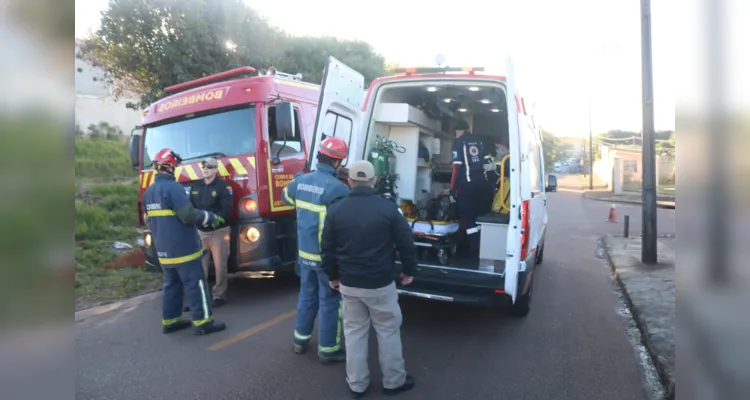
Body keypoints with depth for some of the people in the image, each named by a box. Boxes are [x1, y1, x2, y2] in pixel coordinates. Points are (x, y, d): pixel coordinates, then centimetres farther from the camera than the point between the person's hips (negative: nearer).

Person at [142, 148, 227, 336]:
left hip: (163, 249, 9)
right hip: (183, 247, -9)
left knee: (171, 284, 16)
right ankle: (203, 322, 1)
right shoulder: (173, 187, -17)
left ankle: (170, 321, 22)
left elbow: (150, 220, 19)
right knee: (195, 284, -2)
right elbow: (189, 215, -22)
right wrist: (211, 217, -9)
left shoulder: (148, 192, 11)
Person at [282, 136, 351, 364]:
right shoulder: (338, 188, -22)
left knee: (307, 295, 22)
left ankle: (300, 340, 35)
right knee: (330, 302, 7)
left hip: (305, 252, 7)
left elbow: (286, 197, 21)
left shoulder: (301, 181, 1)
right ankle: (327, 350, 19)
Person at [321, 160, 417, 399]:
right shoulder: (388, 208, -10)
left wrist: (333, 276, 15)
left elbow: (327, 249, 2)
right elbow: (406, 243, -5)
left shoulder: (336, 210, -4)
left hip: (349, 284, 3)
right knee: (388, 331, 14)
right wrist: (409, 271, 9)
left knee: (354, 332, 16)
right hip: (381, 283, -2)